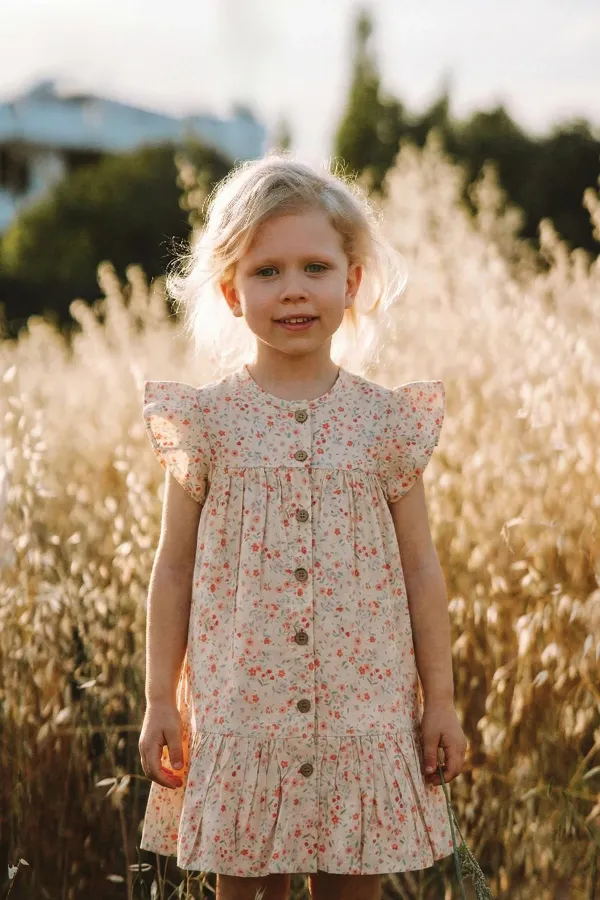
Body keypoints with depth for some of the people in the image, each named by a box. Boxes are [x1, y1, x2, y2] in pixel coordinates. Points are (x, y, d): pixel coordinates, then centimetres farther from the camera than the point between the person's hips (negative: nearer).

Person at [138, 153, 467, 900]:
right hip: (237, 718, 0)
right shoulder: (208, 420, -2)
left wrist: (440, 703, 4)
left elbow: (421, 572, 4)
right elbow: (174, 569, 3)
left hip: (365, 717, 1)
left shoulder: (386, 421, 0)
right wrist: (160, 702, 2)